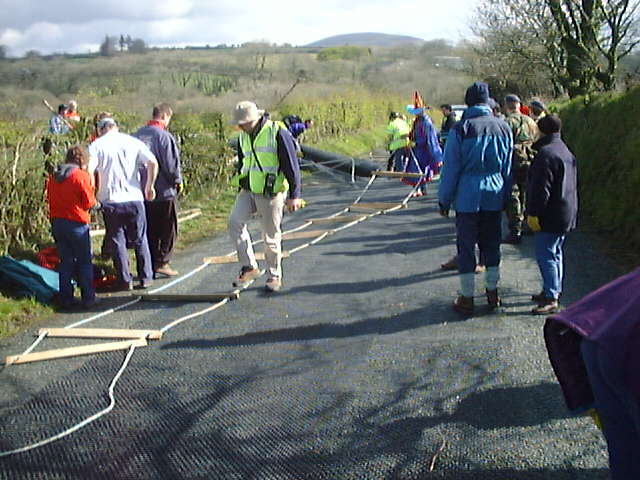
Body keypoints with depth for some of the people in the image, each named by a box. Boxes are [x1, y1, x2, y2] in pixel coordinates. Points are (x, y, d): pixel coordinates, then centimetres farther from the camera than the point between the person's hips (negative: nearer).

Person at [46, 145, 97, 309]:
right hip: (77, 223, -5)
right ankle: (88, 298, 6)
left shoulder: (53, 177, 7)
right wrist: (94, 201, 9)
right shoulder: (82, 176, -11)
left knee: (66, 261, 13)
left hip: (57, 222, 5)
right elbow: (89, 202, -11)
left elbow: (50, 198, 12)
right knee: (85, 262, 5)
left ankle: (66, 299, 13)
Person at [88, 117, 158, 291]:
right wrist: (149, 186, 5)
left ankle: (125, 280, 8)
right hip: (134, 198, 2)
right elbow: (153, 162, -6)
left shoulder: (96, 146, 0)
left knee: (117, 240, 8)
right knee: (140, 239, 13)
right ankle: (146, 277, 16)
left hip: (110, 200, -2)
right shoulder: (133, 142, 5)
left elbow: (88, 171, -12)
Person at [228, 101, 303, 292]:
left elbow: (292, 166, -12)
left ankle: (274, 275, 18)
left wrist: (294, 195, -14)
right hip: (248, 191, 6)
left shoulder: (277, 133, -11)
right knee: (235, 222, -13)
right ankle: (249, 267, -3)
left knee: (271, 236, 1)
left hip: (271, 193, -6)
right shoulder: (244, 137, 10)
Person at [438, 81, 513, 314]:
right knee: (491, 243, 15)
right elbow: (508, 168, 11)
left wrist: (444, 199, 1)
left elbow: (450, 168, -7)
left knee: (466, 245, 3)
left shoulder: (461, 129, -9)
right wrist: (505, 197, 20)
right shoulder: (503, 127, 4)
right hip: (494, 197, 4)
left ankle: (467, 297, 7)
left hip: (468, 197, -4)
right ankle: (492, 291, 23)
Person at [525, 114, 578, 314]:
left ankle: (551, 298, -7)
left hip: (551, 215, -10)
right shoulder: (566, 152, 14)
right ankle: (554, 291, 29)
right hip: (567, 214, 10)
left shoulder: (546, 154, -18)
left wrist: (533, 213, -17)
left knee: (546, 255, -7)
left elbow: (541, 188, -22)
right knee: (555, 253, 19)